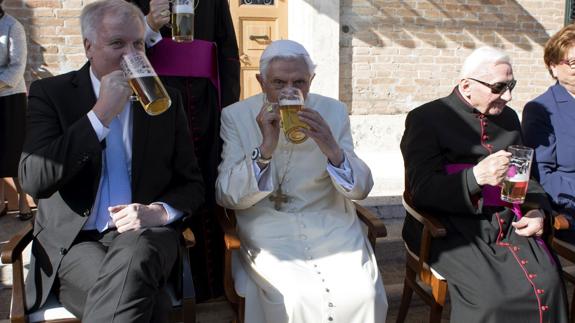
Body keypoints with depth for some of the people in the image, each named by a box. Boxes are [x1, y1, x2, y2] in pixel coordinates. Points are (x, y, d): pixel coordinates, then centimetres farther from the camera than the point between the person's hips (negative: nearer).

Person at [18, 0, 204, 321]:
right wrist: (100, 114, -18)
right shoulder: (51, 93, 1)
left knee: (132, 261, -34)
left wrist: (160, 211, -14)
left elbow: (192, 183, 8)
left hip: (142, 233, 2)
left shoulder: (165, 98, 7)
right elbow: (33, 180, -13)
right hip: (73, 240, -2)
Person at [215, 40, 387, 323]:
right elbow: (226, 196, -8)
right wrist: (265, 148, -23)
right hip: (268, 229, -2)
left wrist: (333, 150, -20)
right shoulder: (236, 116, -1)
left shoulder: (333, 112, 4)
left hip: (332, 226, 2)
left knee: (364, 295, -21)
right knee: (295, 299, -27)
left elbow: (361, 190, 1)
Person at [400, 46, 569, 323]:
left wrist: (536, 210, 3)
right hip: (450, 230, -5)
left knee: (547, 284, -20)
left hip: (508, 225, 6)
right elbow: (420, 189, -10)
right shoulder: (426, 119, -3)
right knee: (491, 296, -27)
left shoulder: (508, 118, 17)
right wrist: (476, 176, -24)